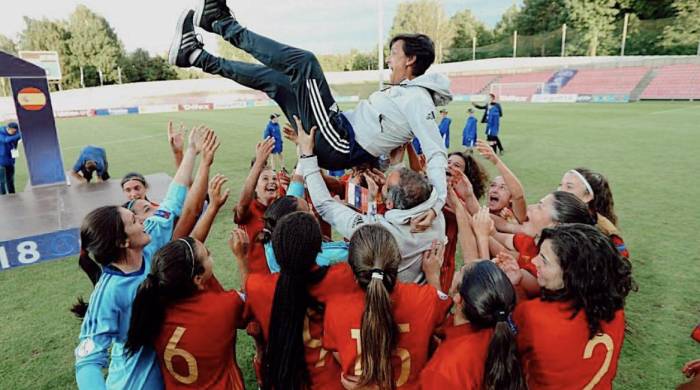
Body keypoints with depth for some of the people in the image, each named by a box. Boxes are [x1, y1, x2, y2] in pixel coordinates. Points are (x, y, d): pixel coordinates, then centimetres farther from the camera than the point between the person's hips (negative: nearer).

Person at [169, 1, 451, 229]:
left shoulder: (418, 99, -12)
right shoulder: (403, 91, 19)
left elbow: (436, 152, -21)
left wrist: (438, 201, -35)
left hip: (338, 147, -10)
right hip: (339, 138, 10)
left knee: (303, 62, -17)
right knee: (272, 78, 14)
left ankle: (223, 24, -2)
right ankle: (196, 56, 22)